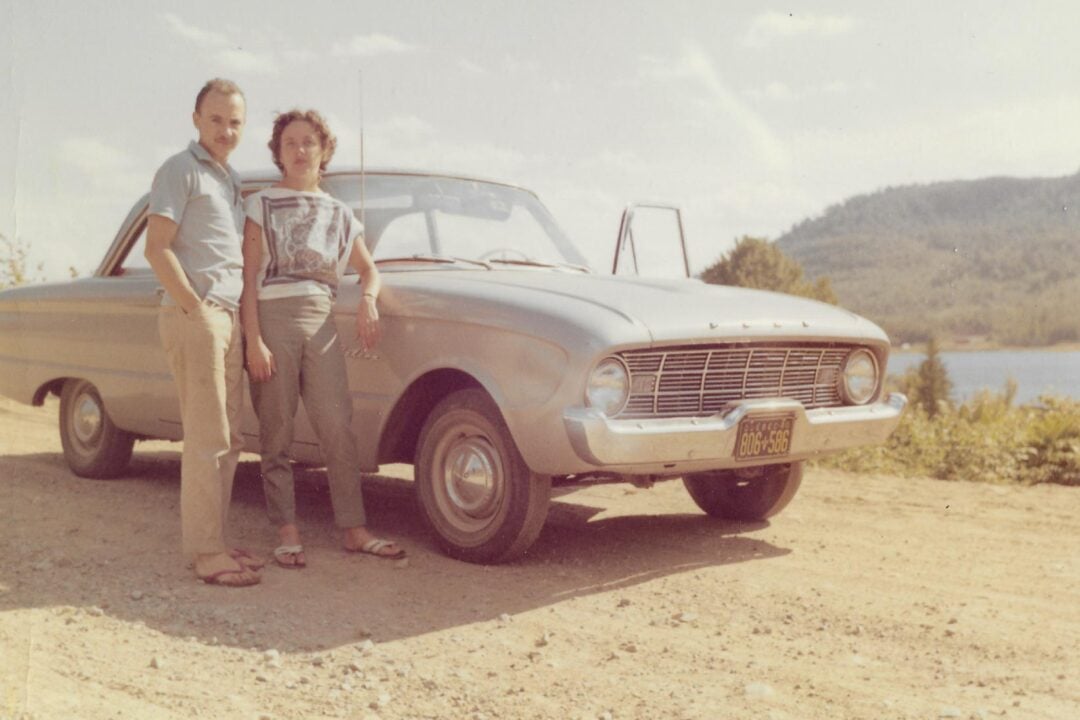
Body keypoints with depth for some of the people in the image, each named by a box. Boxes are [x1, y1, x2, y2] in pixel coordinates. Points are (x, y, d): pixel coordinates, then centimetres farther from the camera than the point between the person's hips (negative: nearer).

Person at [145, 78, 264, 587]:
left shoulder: (229, 179, 20)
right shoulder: (180, 171, -4)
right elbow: (157, 249, -12)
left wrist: (241, 319, 14)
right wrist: (197, 309, -16)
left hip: (230, 318, 9)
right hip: (195, 316, -9)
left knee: (227, 440, 9)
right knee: (207, 440, -9)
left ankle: (213, 543, 17)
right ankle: (205, 554, -5)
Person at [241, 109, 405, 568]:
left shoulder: (338, 213, 16)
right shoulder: (261, 206, 6)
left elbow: (369, 270, 24)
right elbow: (248, 279, -1)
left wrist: (368, 300, 1)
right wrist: (254, 342, -11)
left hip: (320, 323, 3)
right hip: (272, 318, -3)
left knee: (339, 428, -4)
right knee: (277, 434, 0)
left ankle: (355, 531, 1)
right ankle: (288, 535, 7)